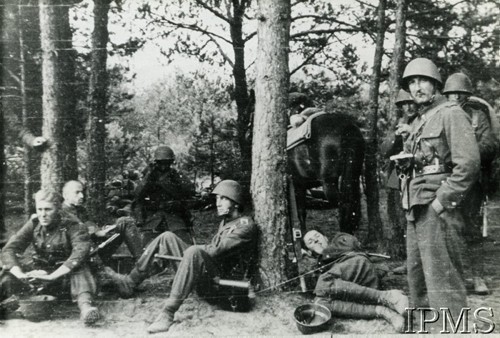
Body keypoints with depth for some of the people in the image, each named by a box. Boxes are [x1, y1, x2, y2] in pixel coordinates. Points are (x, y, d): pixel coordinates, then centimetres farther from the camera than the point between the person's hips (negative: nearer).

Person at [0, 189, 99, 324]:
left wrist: (52, 276, -39)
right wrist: (20, 274, -28)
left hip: (65, 273, -4)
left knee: (80, 269, -36)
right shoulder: (33, 224, -2)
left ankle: (85, 305, -57)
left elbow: (80, 252, -31)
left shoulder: (73, 225, -14)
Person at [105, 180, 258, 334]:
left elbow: (216, 250, -20)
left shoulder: (246, 225, -9)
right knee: (167, 237, 5)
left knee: (194, 251, -39)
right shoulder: (225, 222, 22)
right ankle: (129, 282, -1)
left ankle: (168, 313, -43)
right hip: (205, 275, 9)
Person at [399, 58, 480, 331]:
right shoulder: (417, 122, 19)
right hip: (416, 210, 9)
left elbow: (468, 164, -17)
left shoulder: (450, 114, -7)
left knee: (442, 279, -9)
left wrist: (441, 201, -17)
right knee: (417, 276, 16)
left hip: (437, 210, -9)